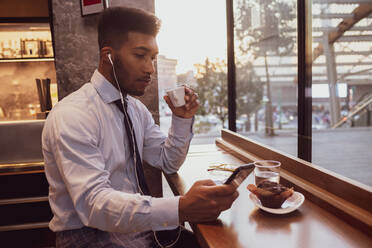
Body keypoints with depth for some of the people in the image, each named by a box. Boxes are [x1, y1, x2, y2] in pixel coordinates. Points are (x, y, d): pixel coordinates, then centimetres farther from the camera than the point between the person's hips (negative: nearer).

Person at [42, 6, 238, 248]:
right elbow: (93, 203, -29)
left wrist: (182, 119, -5)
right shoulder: (71, 116, -19)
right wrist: (181, 208, -40)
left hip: (139, 223, 6)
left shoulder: (137, 109, 5)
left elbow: (168, 162, 11)